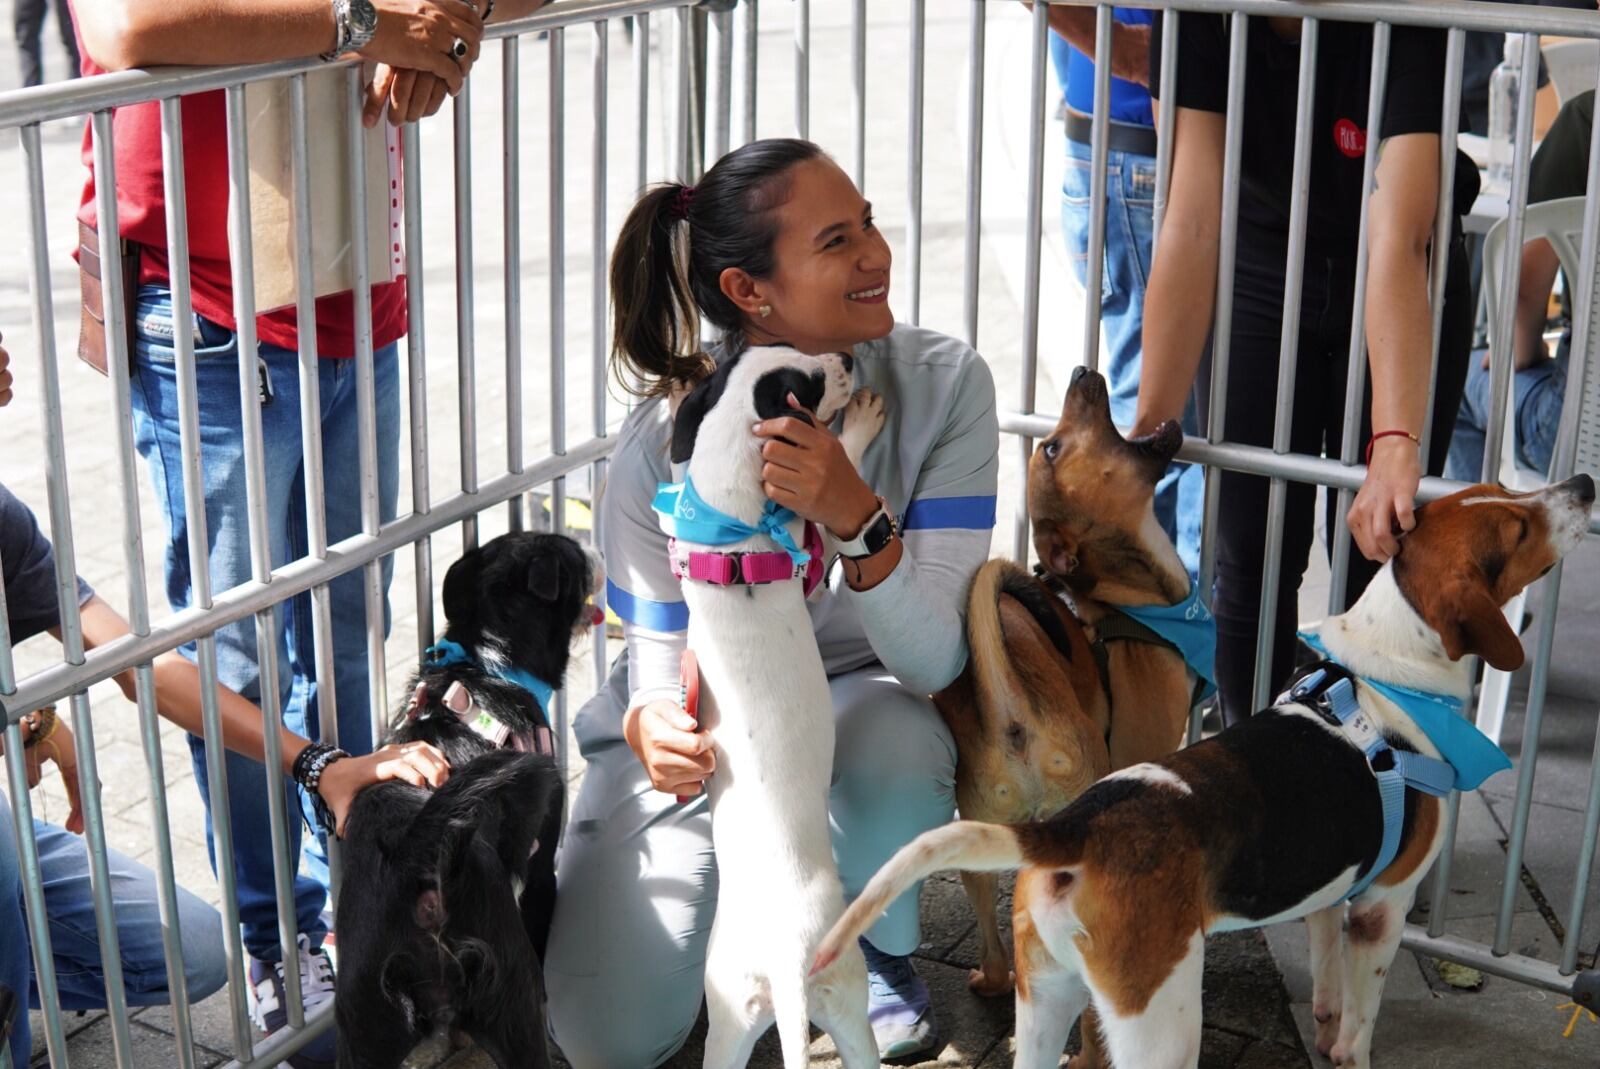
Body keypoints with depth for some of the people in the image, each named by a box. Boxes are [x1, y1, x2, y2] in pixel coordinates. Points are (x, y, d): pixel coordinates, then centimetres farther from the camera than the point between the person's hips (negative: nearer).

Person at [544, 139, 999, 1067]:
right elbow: (662, 670, -14)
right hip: (708, 723, 0)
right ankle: (744, 884, 19)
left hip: (854, 698, 1)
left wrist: (854, 517, -43)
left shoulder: (943, 384, -20)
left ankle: (878, 948, -2)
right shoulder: (663, 445, -22)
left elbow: (932, 661, -24)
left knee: (896, 747, -38)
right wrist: (654, 727, -39)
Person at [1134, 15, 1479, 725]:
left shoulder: (1408, 28, -31)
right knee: (1250, 560, 3)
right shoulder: (1197, 23, -23)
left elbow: (1399, 244, -40)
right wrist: (1150, 433, -33)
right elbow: (1193, 225, -28)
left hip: (1407, 293, -2)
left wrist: (1396, 445, -50)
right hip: (1264, 274, 2)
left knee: (1378, 551, 1)